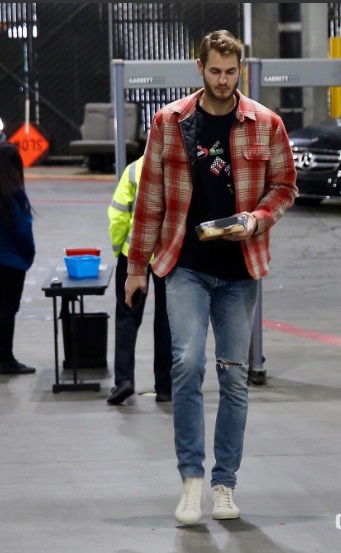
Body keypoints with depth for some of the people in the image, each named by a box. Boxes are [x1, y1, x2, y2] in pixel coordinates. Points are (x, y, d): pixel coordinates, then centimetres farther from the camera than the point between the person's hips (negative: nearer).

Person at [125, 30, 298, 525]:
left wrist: (257, 219, -12)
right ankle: (191, 478, -6)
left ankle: (224, 483, 14)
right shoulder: (169, 122, 1)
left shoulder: (265, 124, 1)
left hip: (240, 269, 1)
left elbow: (284, 185, 9)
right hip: (186, 266, -1)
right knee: (187, 363, -15)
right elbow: (150, 196, 6)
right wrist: (137, 264, 6)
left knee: (235, 376, 5)